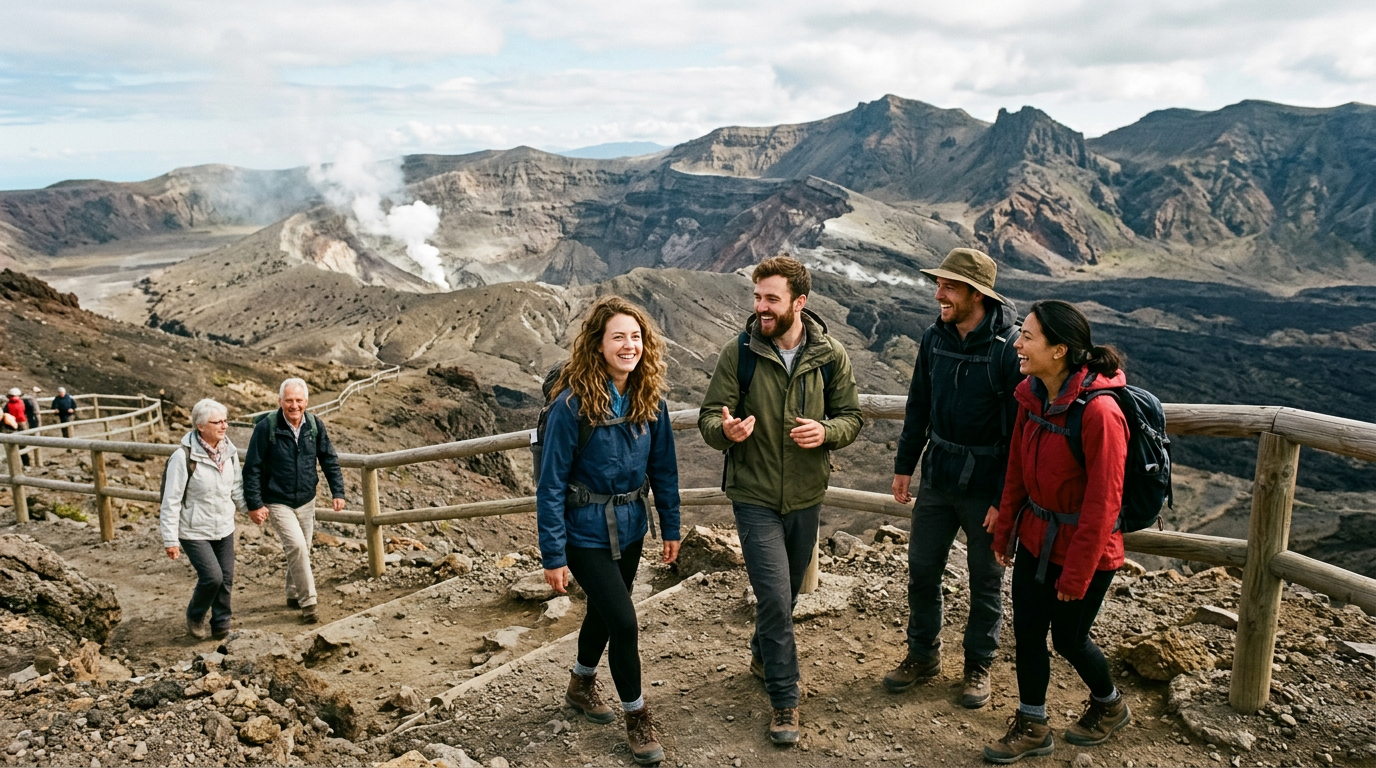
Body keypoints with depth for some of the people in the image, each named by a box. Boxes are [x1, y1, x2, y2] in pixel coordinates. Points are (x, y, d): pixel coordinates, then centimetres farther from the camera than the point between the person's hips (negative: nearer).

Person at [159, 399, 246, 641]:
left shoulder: (229, 451, -2)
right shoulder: (184, 456, -19)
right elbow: (171, 500, -15)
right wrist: (170, 539, -14)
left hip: (224, 529, 6)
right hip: (194, 532, -5)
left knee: (226, 579, 7)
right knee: (212, 576, -13)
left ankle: (221, 625, 26)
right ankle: (195, 617, 16)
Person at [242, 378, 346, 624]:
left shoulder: (315, 425, -5)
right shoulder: (266, 427, -16)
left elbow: (329, 460, 4)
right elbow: (252, 468, -11)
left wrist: (338, 491, -1)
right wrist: (254, 504, -13)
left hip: (306, 501, 5)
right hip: (277, 503, -5)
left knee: (302, 549, 15)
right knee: (296, 547, -17)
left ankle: (293, 595, 36)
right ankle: (308, 602, -5)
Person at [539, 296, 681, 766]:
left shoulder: (650, 400, -6)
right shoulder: (572, 404, -21)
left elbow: (663, 468, 4)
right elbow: (551, 483, -17)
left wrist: (670, 528, 7)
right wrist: (553, 555, -16)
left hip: (629, 528, 5)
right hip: (585, 531, -5)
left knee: (603, 612, 21)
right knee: (622, 620, -7)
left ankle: (581, 685, 48)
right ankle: (637, 718, 16)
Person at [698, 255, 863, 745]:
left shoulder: (830, 356, -5)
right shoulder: (739, 353, -10)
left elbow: (851, 417, 2)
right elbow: (709, 416, -7)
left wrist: (825, 431, -20)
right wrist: (725, 429, -31)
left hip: (806, 497, 3)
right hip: (754, 497, -3)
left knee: (787, 593, 20)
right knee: (774, 597, -6)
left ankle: (763, 655, 49)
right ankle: (785, 699, 12)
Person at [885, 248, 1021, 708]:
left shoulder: (1010, 348, -18)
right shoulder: (935, 339, 0)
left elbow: (1020, 429, -17)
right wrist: (904, 466, 9)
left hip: (987, 489, -5)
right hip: (937, 479, 5)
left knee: (985, 581, 12)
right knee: (922, 571, 13)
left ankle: (979, 665, 31)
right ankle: (924, 656, 33)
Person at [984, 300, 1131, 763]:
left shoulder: (1099, 412, -27)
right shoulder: (1032, 396, -4)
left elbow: (1103, 502, -23)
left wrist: (1077, 572, -17)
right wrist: (1005, 531, 11)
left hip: (1084, 548, -6)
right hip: (1036, 538, 6)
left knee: (1068, 638, 12)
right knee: (1027, 633, 11)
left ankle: (1109, 706, 42)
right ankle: (1032, 729, 30)